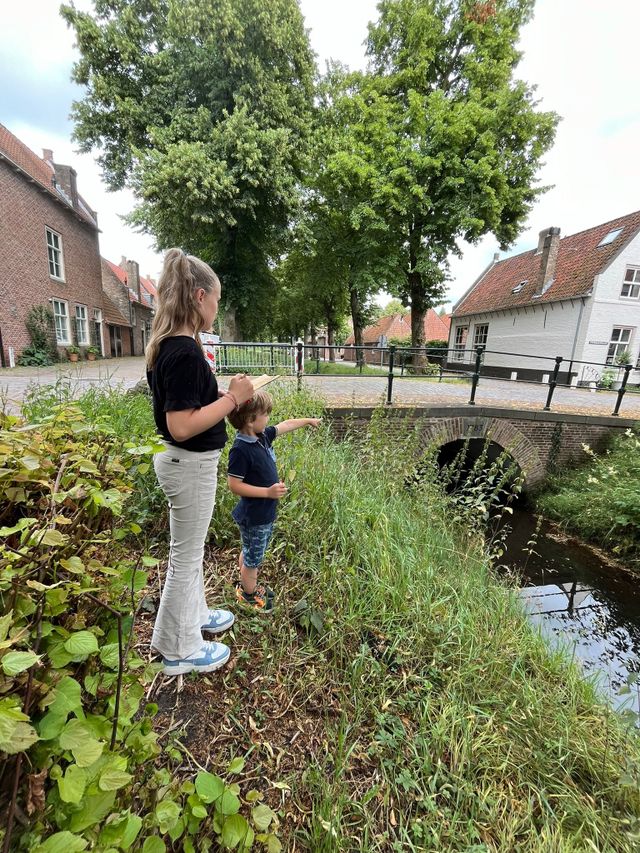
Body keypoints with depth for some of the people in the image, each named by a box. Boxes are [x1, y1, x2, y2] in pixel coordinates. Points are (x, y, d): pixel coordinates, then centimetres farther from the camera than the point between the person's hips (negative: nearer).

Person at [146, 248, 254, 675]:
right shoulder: (185, 352, -24)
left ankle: (193, 613, 47)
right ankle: (180, 649, 32)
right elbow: (181, 426, -27)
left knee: (189, 550, 24)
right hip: (190, 465, -9)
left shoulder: (169, 345, 6)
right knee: (186, 555, 9)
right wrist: (233, 398, -21)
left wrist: (221, 394, 6)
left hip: (185, 462, 10)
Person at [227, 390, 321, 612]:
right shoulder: (240, 449, -27)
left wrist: (308, 420, 25)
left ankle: (248, 585, 48)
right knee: (252, 558, 14)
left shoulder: (263, 436, -3)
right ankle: (249, 594, 38)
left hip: (266, 513, 8)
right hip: (253, 516, -8)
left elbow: (285, 425, 13)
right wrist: (268, 492, -26)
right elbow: (234, 485, -25)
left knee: (250, 554, 27)